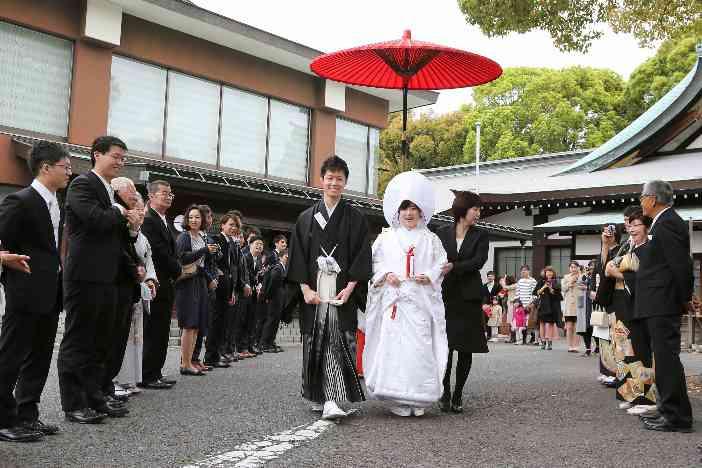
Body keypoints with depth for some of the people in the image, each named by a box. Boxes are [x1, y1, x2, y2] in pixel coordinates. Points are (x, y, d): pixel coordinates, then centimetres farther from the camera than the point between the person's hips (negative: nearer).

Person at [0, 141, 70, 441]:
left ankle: (27, 416, 22)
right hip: (26, 292, -9)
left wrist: (58, 280, 12)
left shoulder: (56, 205, 13)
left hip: (50, 293, 9)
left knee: (39, 358, 13)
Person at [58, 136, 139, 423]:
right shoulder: (83, 184, -8)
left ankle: (93, 397, 22)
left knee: (100, 342, 13)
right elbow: (96, 218, -24)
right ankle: (73, 404, 6)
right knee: (77, 342, -1)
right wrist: (122, 215, -5)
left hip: (107, 277, 9)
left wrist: (130, 227, 3)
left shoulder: (109, 191, 19)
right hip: (85, 277, -9)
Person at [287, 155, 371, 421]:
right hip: (313, 292, 2)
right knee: (314, 344, 7)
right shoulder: (306, 218, 10)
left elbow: (362, 255, 0)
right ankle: (318, 396, 21)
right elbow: (298, 255, 6)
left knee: (336, 342, -11)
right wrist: (306, 289, -5)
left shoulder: (354, 218, 5)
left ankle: (332, 400, -15)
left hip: (342, 292, -2)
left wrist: (350, 287, -12)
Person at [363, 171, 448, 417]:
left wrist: (429, 276, -8)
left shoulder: (430, 239, 12)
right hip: (393, 299, 0)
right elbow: (376, 262, 11)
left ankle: (418, 399, 4)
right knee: (393, 346, -4)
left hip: (421, 301, 0)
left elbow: (441, 263, 10)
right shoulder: (386, 238, 12)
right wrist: (386, 274, -8)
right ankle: (397, 400, 3)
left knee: (420, 347, -5)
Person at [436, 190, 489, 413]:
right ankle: (445, 392, -1)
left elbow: (478, 261, -7)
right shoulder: (442, 234, 7)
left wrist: (453, 267, -19)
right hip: (446, 296, -1)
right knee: (445, 346, -10)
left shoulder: (480, 236, 7)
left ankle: (457, 395, 12)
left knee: (466, 349, 3)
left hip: (469, 297, 1)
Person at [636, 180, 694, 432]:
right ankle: (671, 411, 23)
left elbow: (682, 264, -18)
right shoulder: (665, 222, 17)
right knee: (664, 358, 15)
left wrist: (685, 298, -10)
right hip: (657, 306, 11)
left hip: (662, 305, -11)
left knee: (666, 358, -7)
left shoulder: (668, 223, -14)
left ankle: (676, 417, -1)